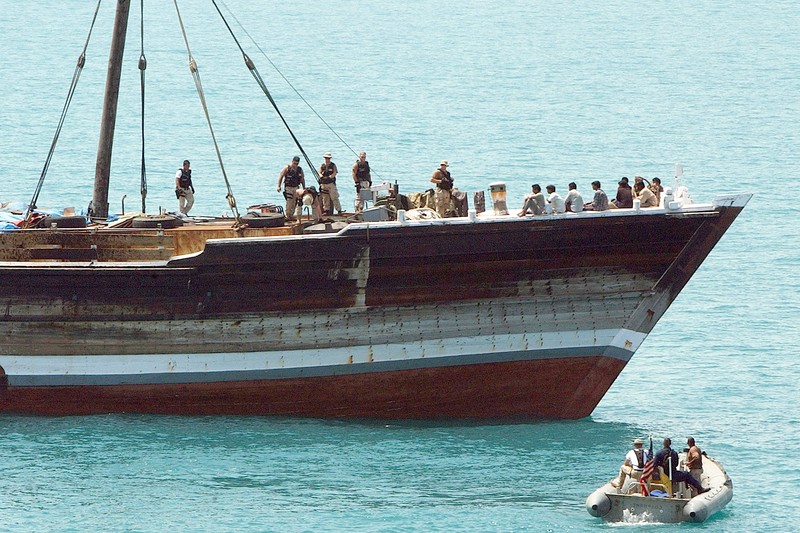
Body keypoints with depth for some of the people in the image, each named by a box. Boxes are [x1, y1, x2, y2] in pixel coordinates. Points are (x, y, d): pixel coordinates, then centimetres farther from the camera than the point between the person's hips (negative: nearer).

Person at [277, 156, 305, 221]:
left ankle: (291, 215, 13)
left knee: (294, 202, 4)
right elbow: (280, 176, -5)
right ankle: (288, 215, -8)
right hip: (288, 187, -5)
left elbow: (302, 179, 17)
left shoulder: (300, 170, 8)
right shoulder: (287, 168, -5)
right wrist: (279, 186, -12)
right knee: (289, 201, -12)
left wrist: (304, 188, 15)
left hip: (296, 188, 5)